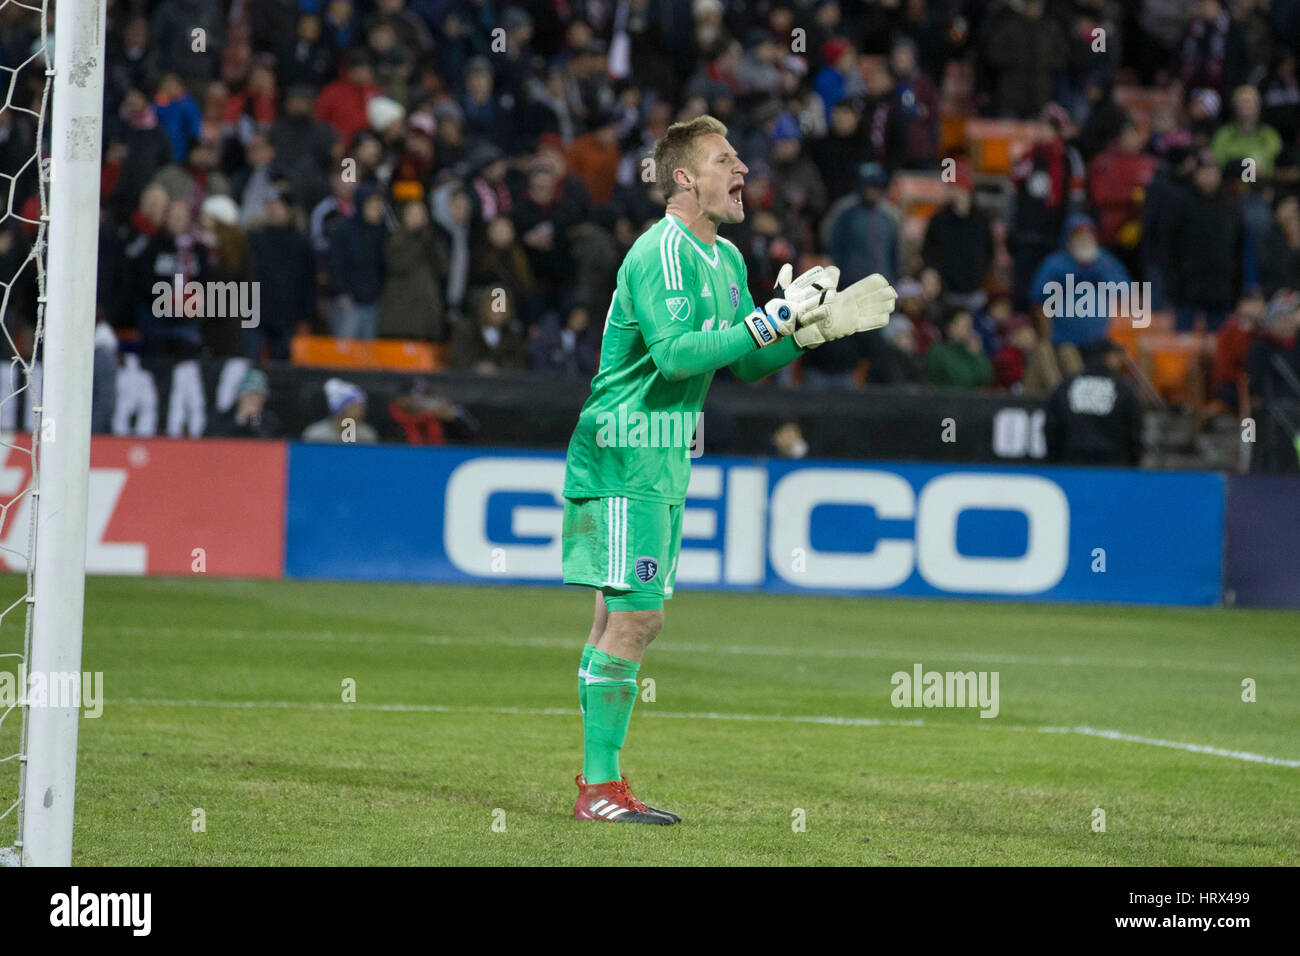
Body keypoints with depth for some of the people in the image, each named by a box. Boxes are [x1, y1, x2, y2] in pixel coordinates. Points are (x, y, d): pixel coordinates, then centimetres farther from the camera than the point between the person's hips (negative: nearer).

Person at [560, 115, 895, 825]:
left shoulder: (726, 260, 14)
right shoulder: (661, 253, -16)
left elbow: (747, 365, 19)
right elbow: (675, 353, -28)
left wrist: (815, 327, 4)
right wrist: (775, 317, -25)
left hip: (665, 461, 10)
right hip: (623, 455, -10)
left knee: (623, 617, 10)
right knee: (635, 615, -12)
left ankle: (598, 782, 13)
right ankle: (600, 788, -9)